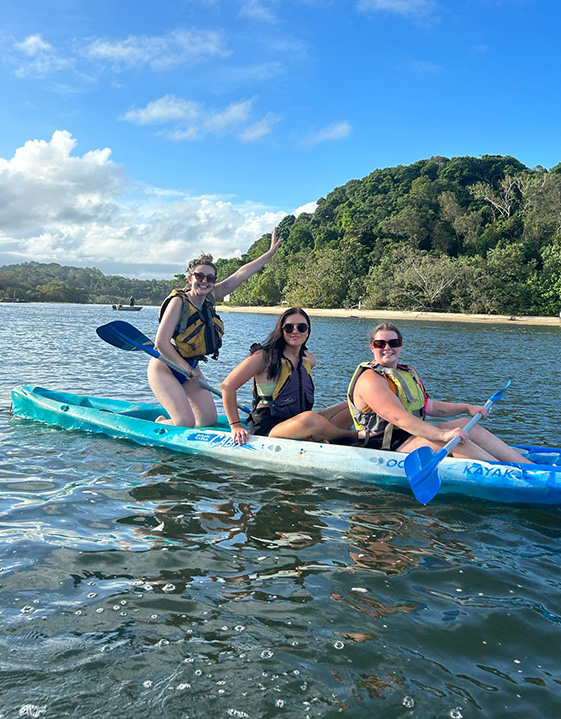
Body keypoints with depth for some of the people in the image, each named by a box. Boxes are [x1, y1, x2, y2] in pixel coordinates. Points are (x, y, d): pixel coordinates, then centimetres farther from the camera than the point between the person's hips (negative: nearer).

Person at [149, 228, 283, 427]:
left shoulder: (210, 298, -1)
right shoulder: (179, 301, -21)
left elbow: (241, 274, 2)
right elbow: (161, 343, -23)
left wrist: (271, 253, 3)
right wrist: (188, 369, -17)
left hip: (190, 368, 7)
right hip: (165, 368, -7)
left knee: (208, 421, 1)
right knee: (186, 423, -18)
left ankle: (170, 419, 25)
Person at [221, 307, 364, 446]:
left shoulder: (309, 360, 10)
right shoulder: (265, 356, -9)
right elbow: (228, 386, -10)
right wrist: (236, 426, -15)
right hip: (266, 429, -7)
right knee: (311, 419, -34)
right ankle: (353, 436, -7)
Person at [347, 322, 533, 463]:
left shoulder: (408, 372, 17)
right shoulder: (370, 379, -15)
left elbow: (429, 406, 24)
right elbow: (399, 418, -26)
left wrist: (467, 408, 13)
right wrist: (442, 434, -34)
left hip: (413, 434, 9)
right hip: (385, 448, -9)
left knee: (466, 424, -5)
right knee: (454, 440, -25)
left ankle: (529, 466, -9)